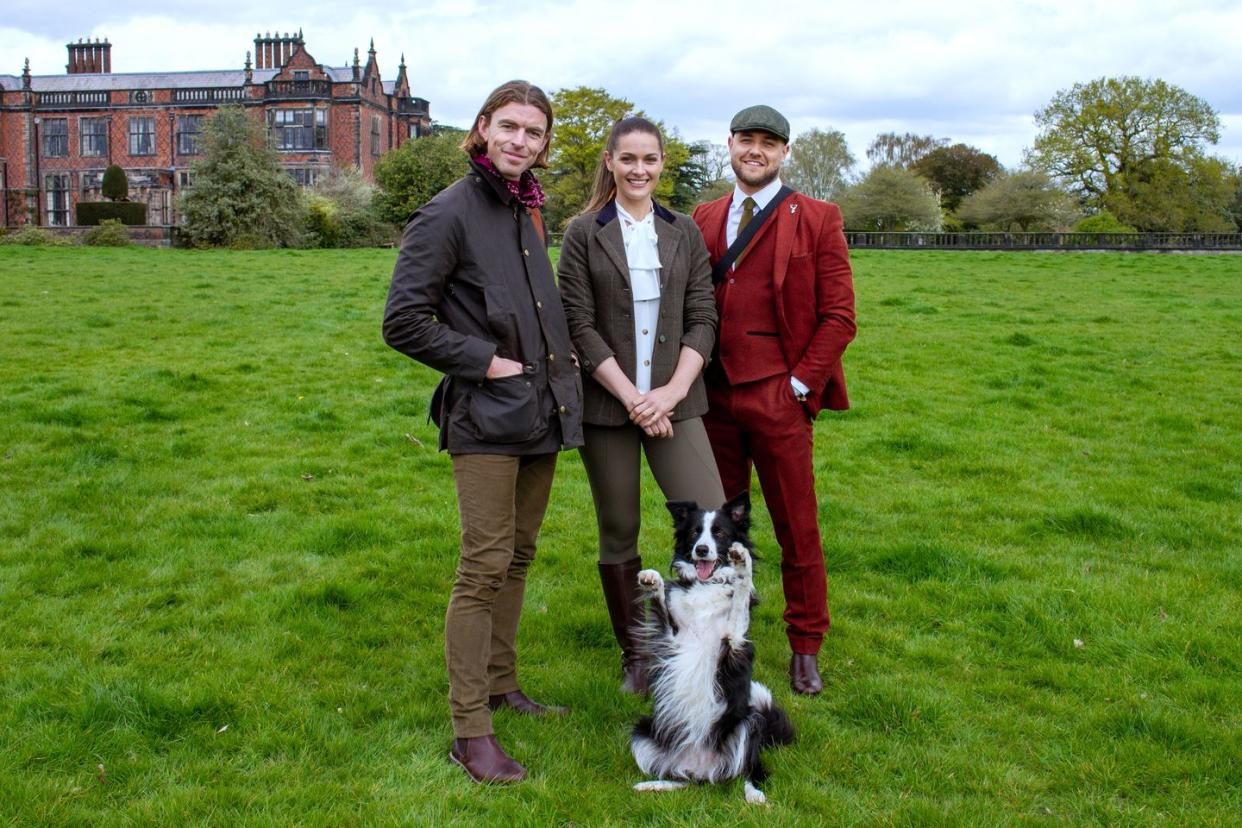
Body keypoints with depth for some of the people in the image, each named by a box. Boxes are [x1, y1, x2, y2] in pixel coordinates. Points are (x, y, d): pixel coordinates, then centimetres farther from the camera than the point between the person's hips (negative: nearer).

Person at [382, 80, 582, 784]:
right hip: (486, 417, -8)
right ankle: (470, 732, 0)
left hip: (542, 411, 8)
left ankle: (501, 685, 30)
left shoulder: (530, 214, 14)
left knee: (518, 558, 15)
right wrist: (484, 361, -14)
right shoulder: (449, 214, -9)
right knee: (485, 567, -8)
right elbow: (404, 321, -13)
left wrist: (558, 357, 10)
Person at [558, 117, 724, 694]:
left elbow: (702, 320, 4)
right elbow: (580, 326, -5)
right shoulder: (585, 233, 1)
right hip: (606, 404, -1)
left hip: (674, 401, 2)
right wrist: (632, 397, -12)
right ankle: (634, 656, 24)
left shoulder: (684, 233, 8)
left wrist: (671, 392, -10)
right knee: (618, 535, 8)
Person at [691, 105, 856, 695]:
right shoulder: (703, 220, 12)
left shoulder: (817, 220, 0)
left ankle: (805, 649, 20)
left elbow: (839, 315, -3)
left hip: (779, 399, -3)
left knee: (798, 530, 5)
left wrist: (800, 383, -8)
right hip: (713, 398, 4)